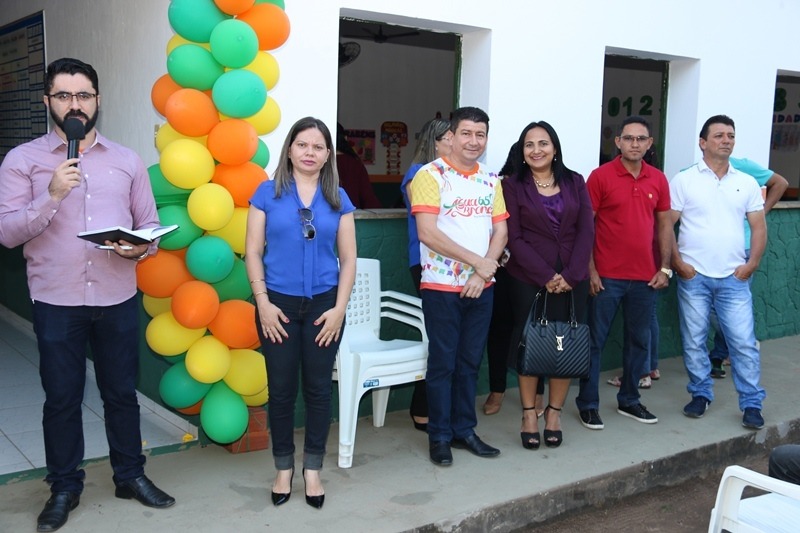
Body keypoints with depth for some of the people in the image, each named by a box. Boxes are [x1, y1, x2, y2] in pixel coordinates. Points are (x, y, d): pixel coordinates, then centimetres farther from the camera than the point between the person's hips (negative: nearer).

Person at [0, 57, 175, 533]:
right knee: (62, 398, 9)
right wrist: (52, 196, -21)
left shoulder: (128, 161, 7)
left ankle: (131, 475, 29)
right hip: (56, 302, -2)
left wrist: (141, 247, -14)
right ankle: (64, 487, 26)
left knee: (122, 392, 13)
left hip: (118, 299, 2)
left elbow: (151, 224, 8)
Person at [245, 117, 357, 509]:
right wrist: (263, 302, -9)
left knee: (318, 387, 7)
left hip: (323, 304, 1)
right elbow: (252, 252, -1)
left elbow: (348, 258, 5)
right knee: (281, 388, 7)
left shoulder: (338, 199, 5)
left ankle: (312, 470, 22)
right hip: (278, 303, -1)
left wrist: (340, 307, -4)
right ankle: (284, 468, 24)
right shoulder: (267, 193, 1)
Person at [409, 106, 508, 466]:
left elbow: (500, 231, 7)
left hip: (481, 287, 5)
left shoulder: (491, 180, 10)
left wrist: (482, 274, -9)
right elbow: (427, 232, -17)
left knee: (470, 362, 13)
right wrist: (477, 261, -15)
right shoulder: (431, 175, -8)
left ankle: (464, 429, 26)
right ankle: (439, 436, 16)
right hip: (442, 286, -5)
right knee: (443, 363, 3)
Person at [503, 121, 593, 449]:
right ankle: (529, 415, 14)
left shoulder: (575, 182, 9)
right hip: (529, 280, -2)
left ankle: (554, 414, 17)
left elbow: (586, 230, 3)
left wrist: (570, 274, -9)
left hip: (572, 280, 2)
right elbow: (514, 238, -6)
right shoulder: (512, 186, 1)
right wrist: (546, 276, -13)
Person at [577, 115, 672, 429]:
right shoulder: (600, 176, -6)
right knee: (595, 341, 3)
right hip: (606, 276, -4)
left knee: (639, 341, 13)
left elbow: (664, 224, 13)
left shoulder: (658, 179, 7)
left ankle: (628, 400, 28)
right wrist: (590, 270, -11)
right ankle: (588, 405, 13)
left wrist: (665, 268, 7)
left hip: (645, 277, 5)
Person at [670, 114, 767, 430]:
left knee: (744, 342, 0)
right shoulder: (684, 180, 0)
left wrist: (752, 264, -2)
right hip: (693, 276, -1)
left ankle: (752, 404, 10)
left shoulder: (747, 183, 8)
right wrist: (677, 264, -9)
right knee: (694, 341, 7)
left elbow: (758, 227, 10)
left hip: (734, 277, 2)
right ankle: (701, 394, 23)